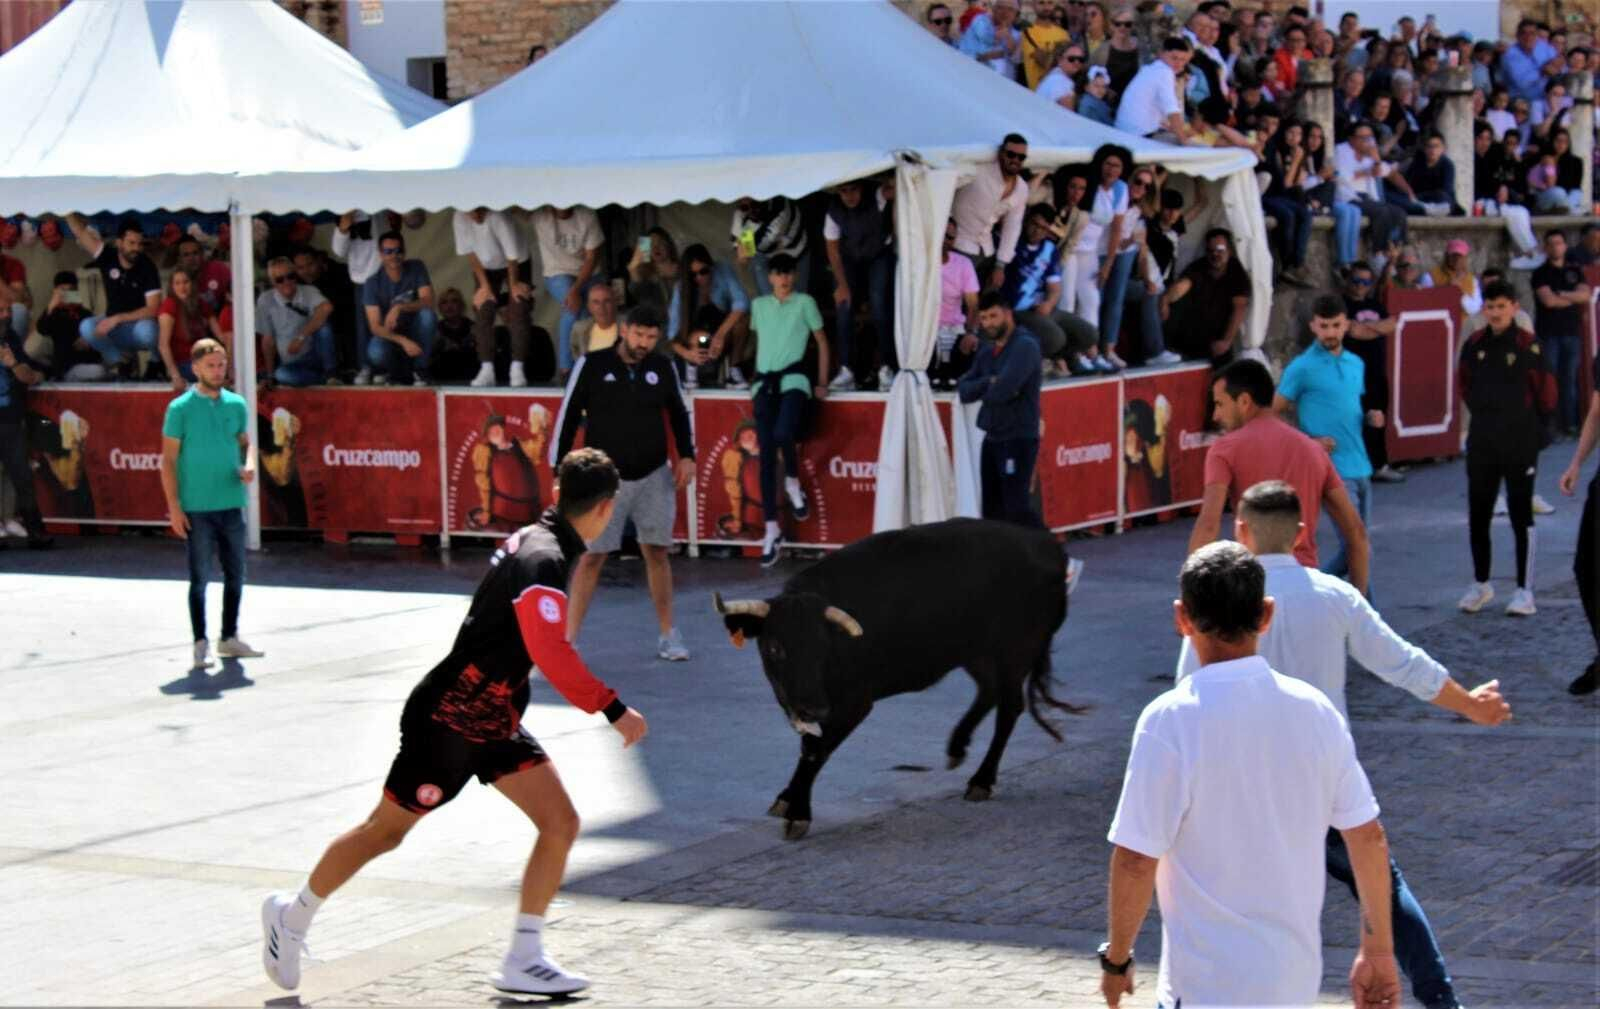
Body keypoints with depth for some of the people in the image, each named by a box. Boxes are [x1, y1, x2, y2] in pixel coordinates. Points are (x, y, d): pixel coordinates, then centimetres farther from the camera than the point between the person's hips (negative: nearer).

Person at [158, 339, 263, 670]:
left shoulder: (236, 404, 7)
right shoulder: (180, 409, -5)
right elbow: (168, 459, -5)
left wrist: (250, 465, -5)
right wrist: (174, 506, -11)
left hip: (231, 504, 5)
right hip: (196, 507, -4)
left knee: (235, 574, 11)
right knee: (200, 577, 0)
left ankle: (229, 637, 24)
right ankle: (201, 644, 8)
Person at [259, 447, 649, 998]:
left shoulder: (536, 541, 3)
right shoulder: (542, 562, -27)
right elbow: (553, 656, -38)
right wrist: (613, 710, -34)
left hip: (494, 720, 9)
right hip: (449, 719, -9)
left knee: (561, 824, -2)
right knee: (385, 831, 8)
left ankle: (523, 961, 3)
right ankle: (292, 915, 29)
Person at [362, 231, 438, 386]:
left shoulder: (416, 268, -8)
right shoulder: (373, 283, -14)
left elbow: (428, 301, -19)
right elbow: (375, 326, -19)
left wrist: (399, 308, -37)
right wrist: (403, 341, -35)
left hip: (414, 330, 2)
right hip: (389, 334, -2)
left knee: (427, 315, -31)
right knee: (376, 352, -36)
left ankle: (420, 370, -16)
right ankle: (385, 370, 3)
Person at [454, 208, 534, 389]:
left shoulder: (498, 218, -36)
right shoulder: (460, 218, -23)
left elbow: (512, 255, -25)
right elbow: (470, 253, -13)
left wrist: (513, 284, -14)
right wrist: (484, 285, -11)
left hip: (515, 265, -4)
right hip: (485, 268, 4)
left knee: (519, 314, -12)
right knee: (482, 315, -6)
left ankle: (518, 369, -10)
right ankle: (486, 370, -4)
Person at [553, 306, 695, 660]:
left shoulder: (663, 368, 0)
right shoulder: (592, 365, -9)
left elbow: (678, 412, 14)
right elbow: (569, 416, -5)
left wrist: (686, 455, 2)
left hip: (653, 476, 3)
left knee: (657, 553, 7)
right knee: (591, 557, -3)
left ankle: (668, 636, 19)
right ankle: (568, 641, 1)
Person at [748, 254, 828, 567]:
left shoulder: (804, 303, 5)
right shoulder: (759, 305, 15)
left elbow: (822, 341, 8)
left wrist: (821, 383, 2)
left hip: (793, 379, -4)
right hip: (764, 382, 4)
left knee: (782, 433, -31)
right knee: (766, 455, -2)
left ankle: (793, 483, 1)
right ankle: (771, 530, -1)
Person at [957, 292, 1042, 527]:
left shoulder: (1025, 346, -11)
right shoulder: (986, 351, 14)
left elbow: (1003, 391, -22)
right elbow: (963, 390, 6)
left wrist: (981, 390, -1)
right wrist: (988, 383, -12)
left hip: (1018, 439, -8)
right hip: (992, 438, 8)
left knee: (1017, 509, -13)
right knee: (992, 511, 9)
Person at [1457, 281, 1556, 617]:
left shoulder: (1529, 346, -10)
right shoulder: (1474, 345, 3)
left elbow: (1547, 394, -4)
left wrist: (1530, 423, 6)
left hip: (1520, 445, -4)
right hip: (1481, 444, 4)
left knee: (1521, 515, 1)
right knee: (1478, 515, 9)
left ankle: (1524, 590, 6)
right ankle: (1480, 584, 23)